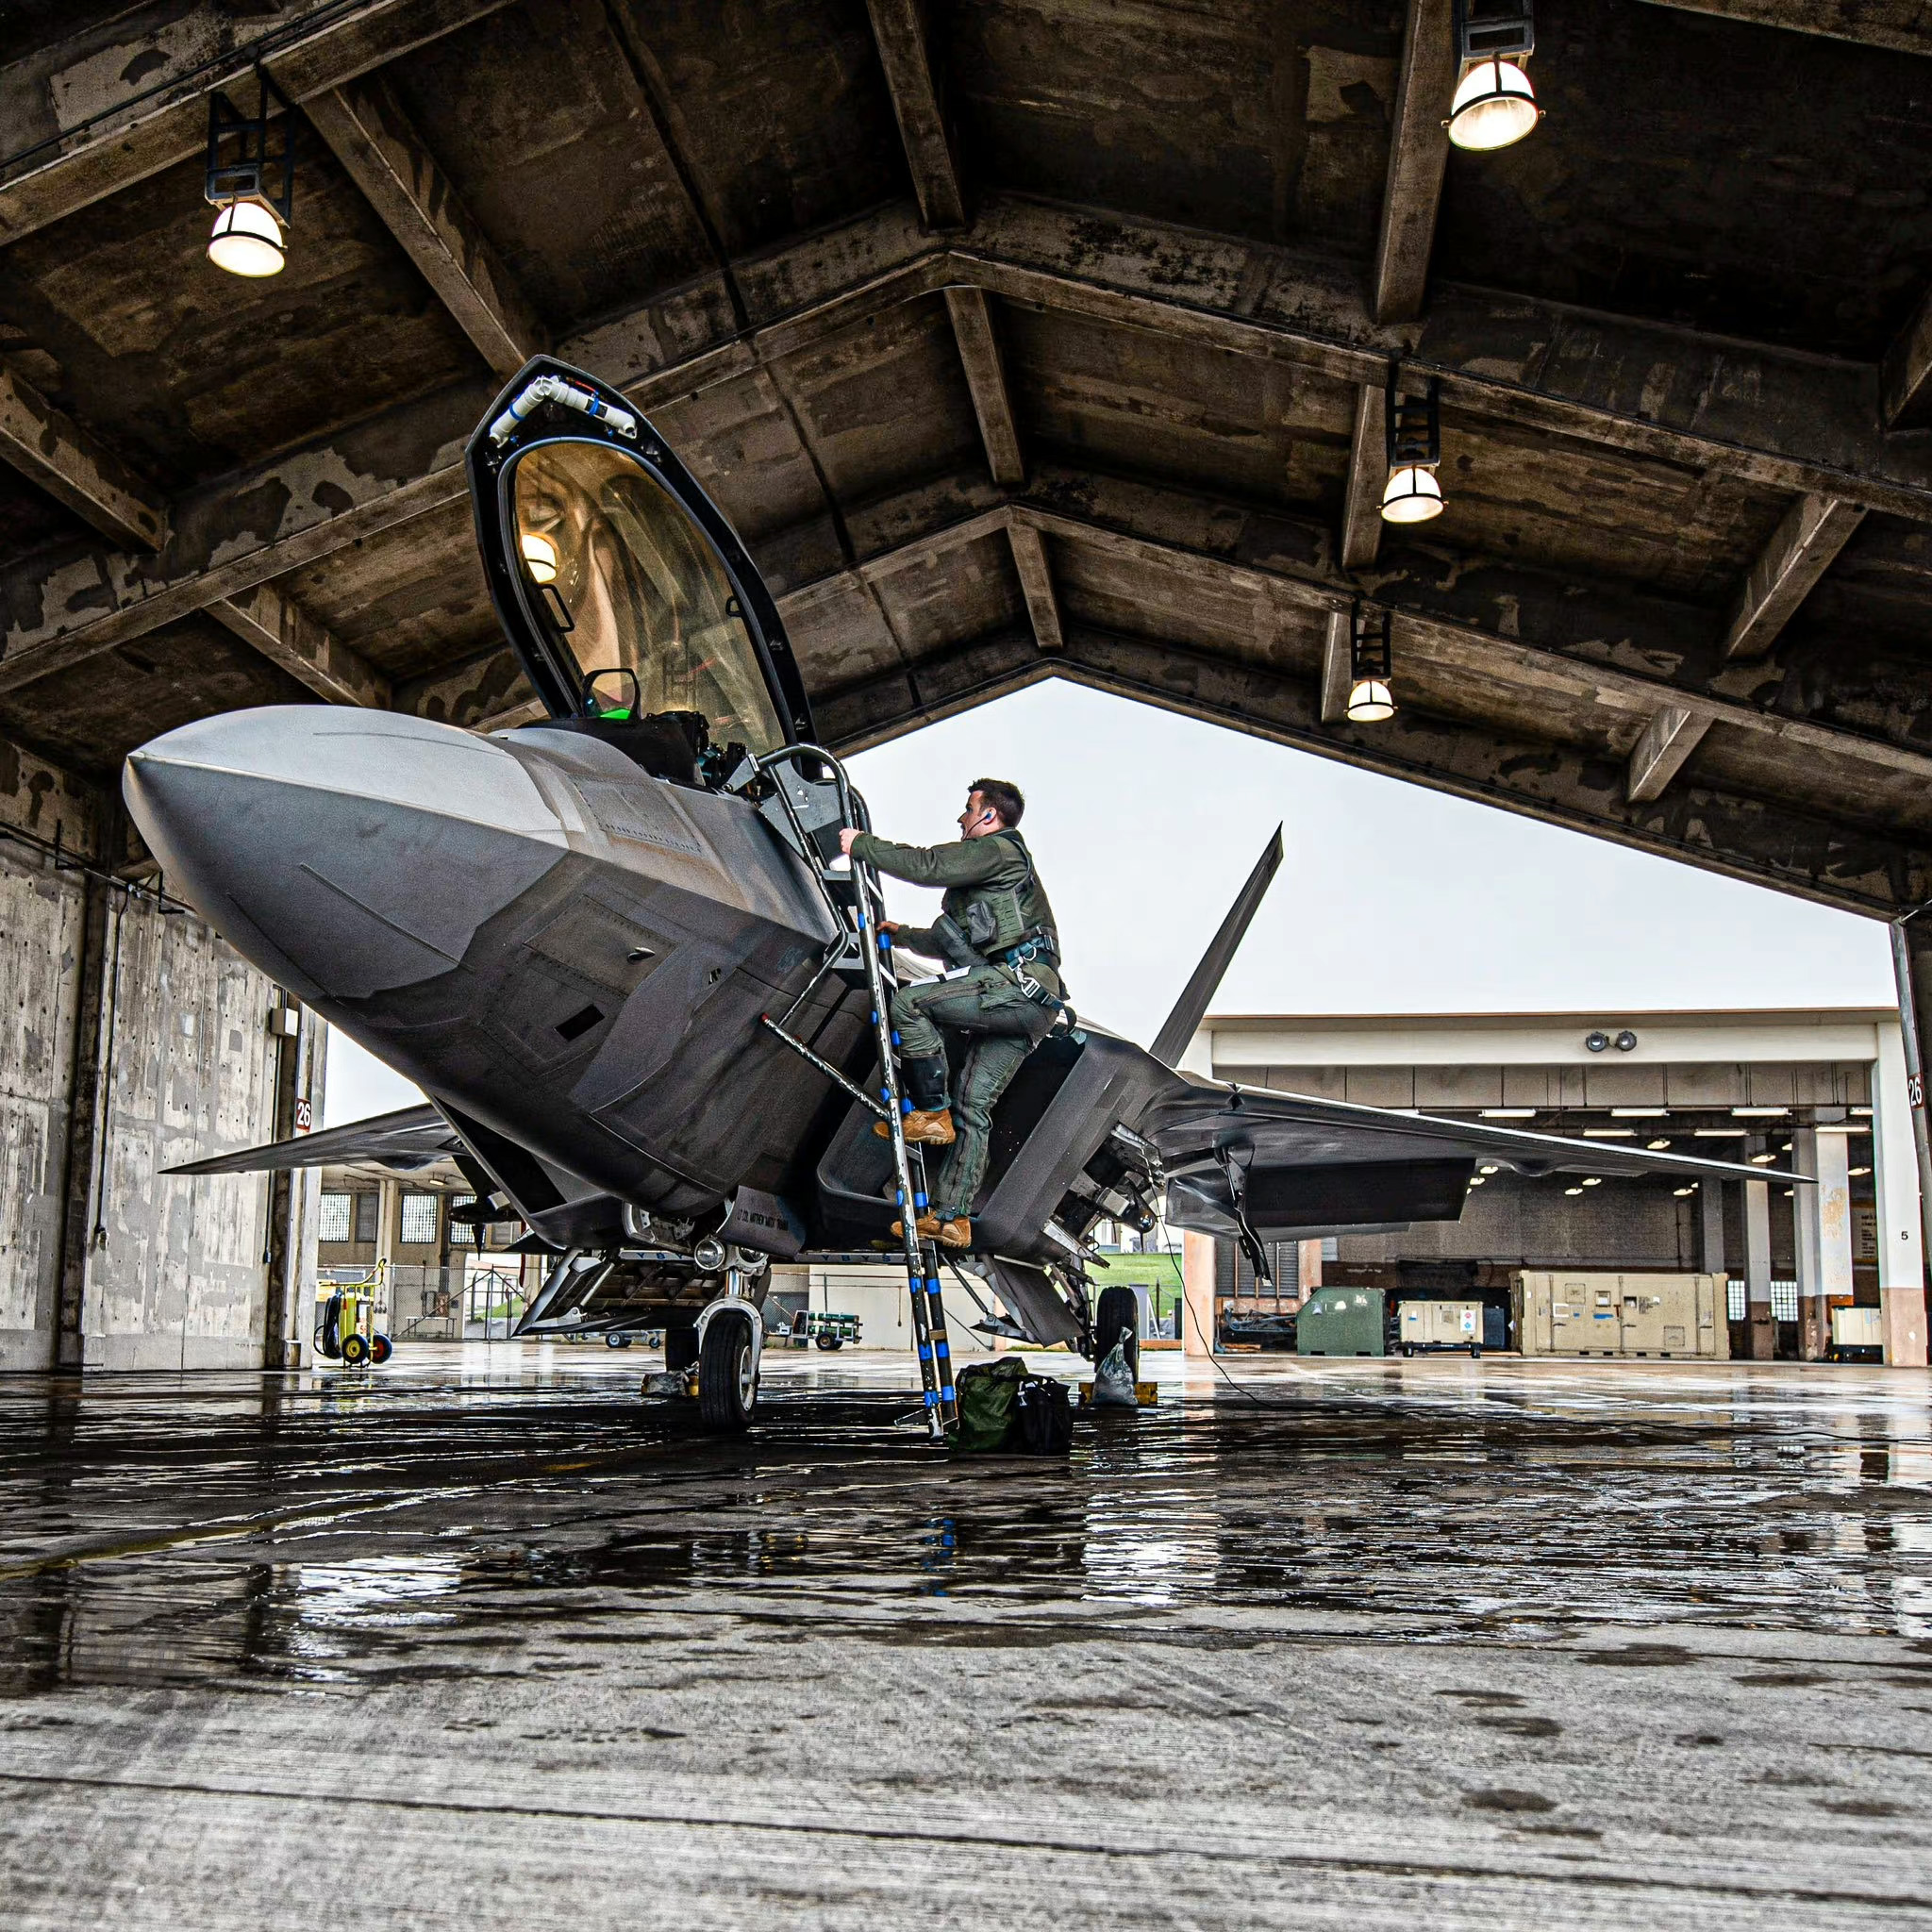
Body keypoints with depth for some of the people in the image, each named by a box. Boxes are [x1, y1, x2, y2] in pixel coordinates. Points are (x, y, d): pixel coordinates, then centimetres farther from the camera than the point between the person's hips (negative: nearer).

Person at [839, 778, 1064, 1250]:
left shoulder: (1000, 849, 2)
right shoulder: (993, 873, 33)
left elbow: (928, 866, -12)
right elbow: (953, 941, 40)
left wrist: (863, 845, -3)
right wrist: (901, 934, 39)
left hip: (1019, 984, -10)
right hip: (1026, 1001, 10)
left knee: (910, 1001, -14)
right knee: (973, 1109, 5)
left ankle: (931, 1113, -8)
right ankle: (951, 1218, 2)